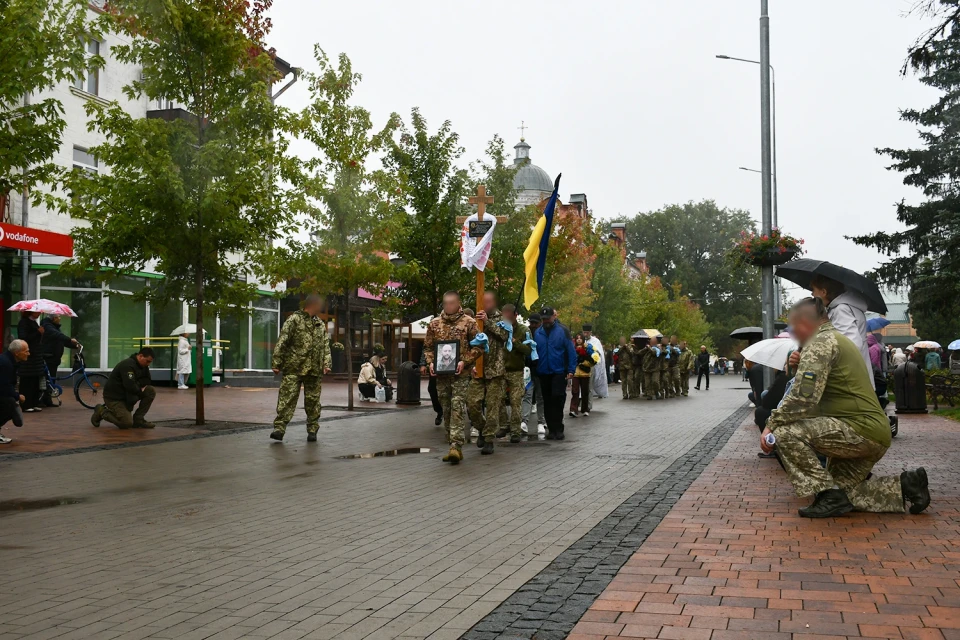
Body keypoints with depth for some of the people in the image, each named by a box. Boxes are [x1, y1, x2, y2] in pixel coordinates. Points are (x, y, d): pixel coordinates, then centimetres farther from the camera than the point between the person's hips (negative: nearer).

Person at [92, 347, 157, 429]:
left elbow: (147, 381, 8)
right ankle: (102, 412, 2)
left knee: (151, 391, -9)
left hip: (127, 396, 9)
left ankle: (138, 419, 0)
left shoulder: (143, 365, 4)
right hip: (113, 398, -8)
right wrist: (140, 391, -13)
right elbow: (130, 386, -33)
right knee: (127, 423, -23)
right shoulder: (128, 365, -25)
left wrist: (138, 384, -13)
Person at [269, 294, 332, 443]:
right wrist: (276, 363, -11)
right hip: (293, 368, -5)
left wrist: (327, 363, -1)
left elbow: (326, 345, 14)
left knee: (313, 401, 8)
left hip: (314, 370, 5)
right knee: (287, 398, -10)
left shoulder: (321, 325, 18)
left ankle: (312, 430, 16)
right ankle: (279, 428, -11)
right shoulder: (294, 320, -1)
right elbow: (281, 342, -6)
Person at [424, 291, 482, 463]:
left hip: (460, 373, -4)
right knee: (446, 410, 9)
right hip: (441, 374, 4)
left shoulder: (468, 323, -1)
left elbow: (478, 346, -1)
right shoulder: (434, 323, 9)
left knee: (457, 409, -12)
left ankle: (456, 446, -15)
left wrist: (464, 361, -13)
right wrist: (431, 362, -1)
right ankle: (453, 443, 18)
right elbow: (428, 346, 16)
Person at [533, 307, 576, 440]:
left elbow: (571, 351, -7)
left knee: (557, 398, -9)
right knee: (548, 402, 8)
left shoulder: (563, 330, -6)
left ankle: (558, 428, 0)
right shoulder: (537, 332, 4)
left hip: (559, 372, -4)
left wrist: (571, 370, -12)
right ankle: (552, 429, 16)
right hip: (543, 373, 4)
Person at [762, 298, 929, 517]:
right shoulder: (837, 339, 22)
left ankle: (829, 496, -13)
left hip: (860, 430, -11)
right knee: (842, 491, 16)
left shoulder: (821, 341, -11)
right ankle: (905, 485, 17)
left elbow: (803, 398, -22)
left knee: (786, 433, -20)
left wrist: (772, 424, -14)